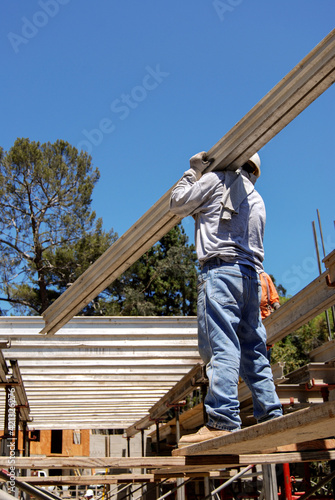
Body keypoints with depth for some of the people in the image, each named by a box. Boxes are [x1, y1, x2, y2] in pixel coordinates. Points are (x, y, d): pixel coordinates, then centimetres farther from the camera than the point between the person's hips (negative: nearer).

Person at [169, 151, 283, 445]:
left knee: (221, 345, -16)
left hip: (221, 269, -8)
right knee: (253, 348, 8)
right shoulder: (256, 198, 28)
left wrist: (193, 172, 24)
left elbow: (178, 204, 9)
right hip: (252, 275, 8)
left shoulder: (217, 180, 7)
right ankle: (271, 416, 8)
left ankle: (222, 422, -23)